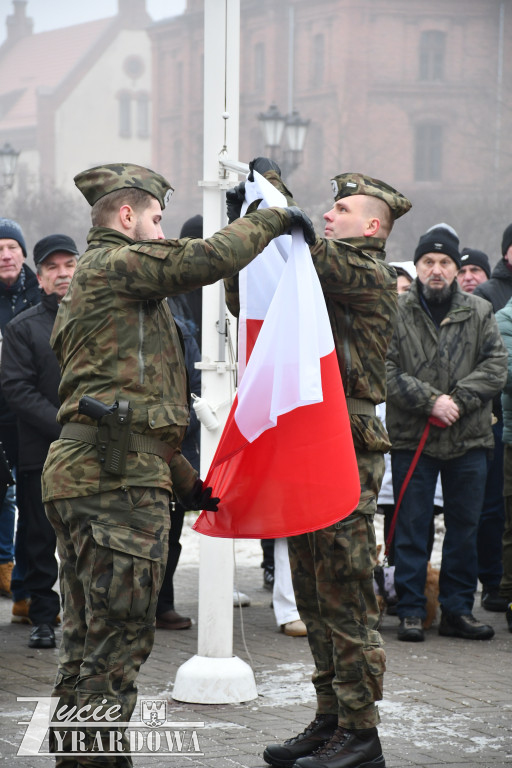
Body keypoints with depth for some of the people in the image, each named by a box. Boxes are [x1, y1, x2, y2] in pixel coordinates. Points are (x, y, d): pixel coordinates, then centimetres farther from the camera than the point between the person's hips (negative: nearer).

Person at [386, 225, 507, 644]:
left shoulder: (480, 314, 6)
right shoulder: (397, 314, 0)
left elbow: (496, 367, -1)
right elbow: (385, 370, -8)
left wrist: (457, 399, -14)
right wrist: (430, 400, -17)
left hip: (469, 440, 2)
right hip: (412, 437, -2)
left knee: (465, 527, 8)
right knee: (412, 527, 2)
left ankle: (458, 609, 17)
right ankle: (411, 611, 9)